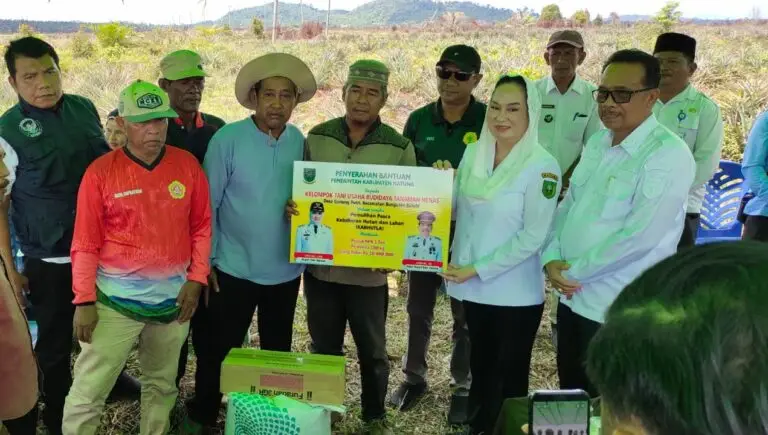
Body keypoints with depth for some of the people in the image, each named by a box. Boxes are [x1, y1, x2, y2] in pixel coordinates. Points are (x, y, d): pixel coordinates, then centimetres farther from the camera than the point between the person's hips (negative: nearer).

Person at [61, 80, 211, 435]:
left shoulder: (188, 165, -1)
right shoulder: (101, 172, -8)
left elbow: (202, 227, 5)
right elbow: (85, 243, -6)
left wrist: (196, 279, -3)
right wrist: (84, 301, -9)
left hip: (174, 299, 3)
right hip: (115, 301, -3)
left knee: (162, 384, 19)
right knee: (88, 392, 1)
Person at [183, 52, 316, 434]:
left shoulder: (300, 142, -1)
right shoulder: (227, 139, -12)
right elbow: (207, 204, -8)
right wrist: (207, 259, -7)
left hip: (286, 270, 4)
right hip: (234, 269, -3)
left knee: (278, 351, 18)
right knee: (218, 351, 9)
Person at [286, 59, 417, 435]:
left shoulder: (399, 148, -7)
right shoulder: (317, 138, -1)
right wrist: (291, 206, -13)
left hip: (369, 270, -1)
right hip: (320, 264, 2)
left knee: (372, 351, 15)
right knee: (323, 348, 17)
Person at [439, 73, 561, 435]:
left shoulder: (541, 165, -14)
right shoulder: (473, 152, 3)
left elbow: (533, 236, -16)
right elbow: (457, 210, 11)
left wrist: (477, 269, -17)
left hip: (515, 294, -5)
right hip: (474, 288, 5)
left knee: (508, 379, 11)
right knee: (480, 369, 20)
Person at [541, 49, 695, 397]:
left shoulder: (668, 155, -18)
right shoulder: (597, 143, 8)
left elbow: (639, 237, -24)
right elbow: (568, 205, 11)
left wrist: (574, 270, -15)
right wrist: (551, 258, -6)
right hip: (573, 297, 7)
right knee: (571, 397, 21)